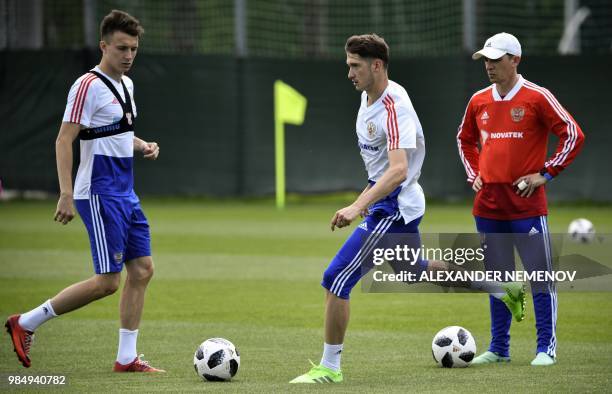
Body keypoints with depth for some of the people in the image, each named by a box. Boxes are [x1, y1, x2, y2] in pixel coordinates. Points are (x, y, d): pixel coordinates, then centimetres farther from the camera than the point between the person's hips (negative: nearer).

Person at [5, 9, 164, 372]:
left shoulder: (126, 84, 13)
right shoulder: (89, 86, -14)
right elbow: (64, 141, -18)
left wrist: (142, 145, 6)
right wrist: (66, 195, -25)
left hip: (125, 194, 9)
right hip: (99, 195, -9)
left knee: (142, 270, 5)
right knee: (108, 282, -10)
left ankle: (127, 357, 11)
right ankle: (26, 323, 1)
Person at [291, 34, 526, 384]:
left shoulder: (394, 108, -24)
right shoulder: (368, 97, 5)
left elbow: (398, 170, -34)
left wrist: (358, 207, -40)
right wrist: (369, 192, 23)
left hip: (394, 207, -11)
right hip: (392, 205, 11)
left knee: (336, 280, -13)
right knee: (419, 272, 28)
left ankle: (330, 367, -4)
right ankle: (505, 290, 41)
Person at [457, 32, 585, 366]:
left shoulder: (536, 97, -7)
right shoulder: (479, 101, 9)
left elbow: (573, 135, -7)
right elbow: (465, 139, 27)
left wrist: (546, 173, -9)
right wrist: (474, 174, 14)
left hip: (526, 203, -5)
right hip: (488, 204, 5)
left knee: (540, 276, -4)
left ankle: (546, 347, 2)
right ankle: (498, 348, 16)